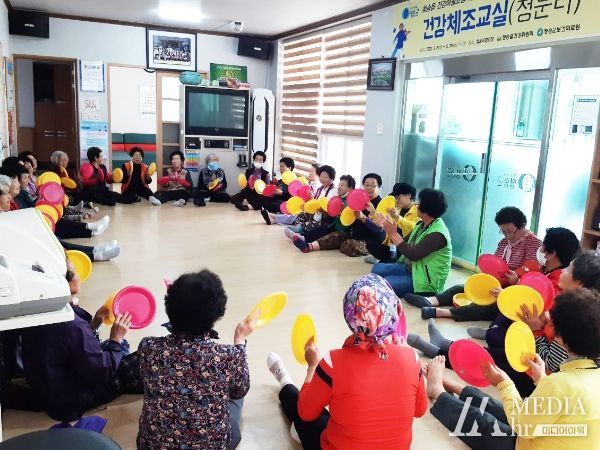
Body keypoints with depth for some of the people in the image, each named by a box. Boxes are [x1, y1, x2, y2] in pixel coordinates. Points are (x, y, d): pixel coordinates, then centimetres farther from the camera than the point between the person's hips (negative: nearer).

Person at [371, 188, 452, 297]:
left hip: (425, 281, -9)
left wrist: (393, 233, -26)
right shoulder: (422, 225, 5)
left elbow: (413, 255, -29)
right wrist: (387, 228, 1)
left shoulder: (438, 234, -25)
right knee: (377, 269, 3)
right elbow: (404, 242, 11)